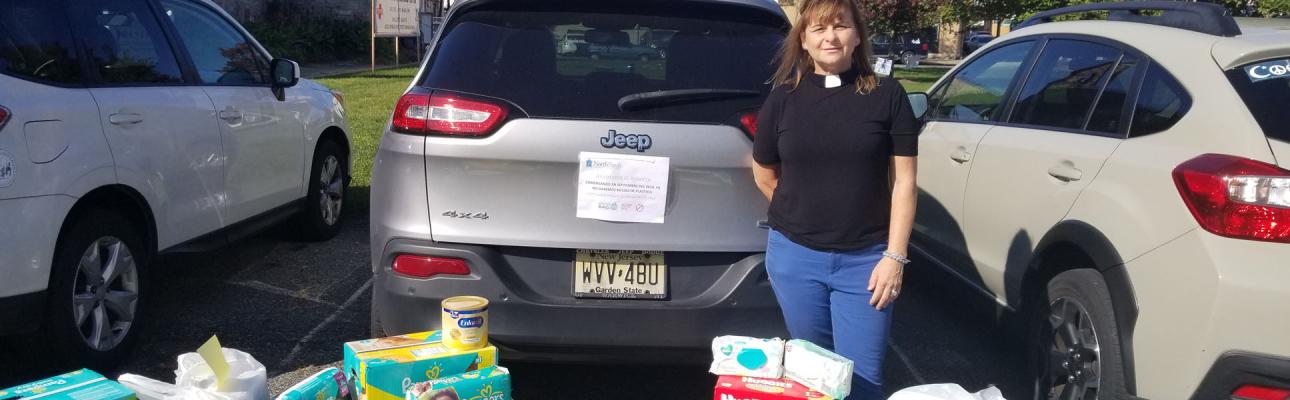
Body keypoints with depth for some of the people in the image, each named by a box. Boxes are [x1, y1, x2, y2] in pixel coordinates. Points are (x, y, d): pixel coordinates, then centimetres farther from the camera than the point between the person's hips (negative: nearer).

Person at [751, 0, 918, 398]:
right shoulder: (782, 99, 1)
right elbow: (764, 175, 14)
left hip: (865, 258, -2)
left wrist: (894, 256, -8)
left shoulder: (886, 95, -3)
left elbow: (904, 181, -3)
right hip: (794, 256, 2)